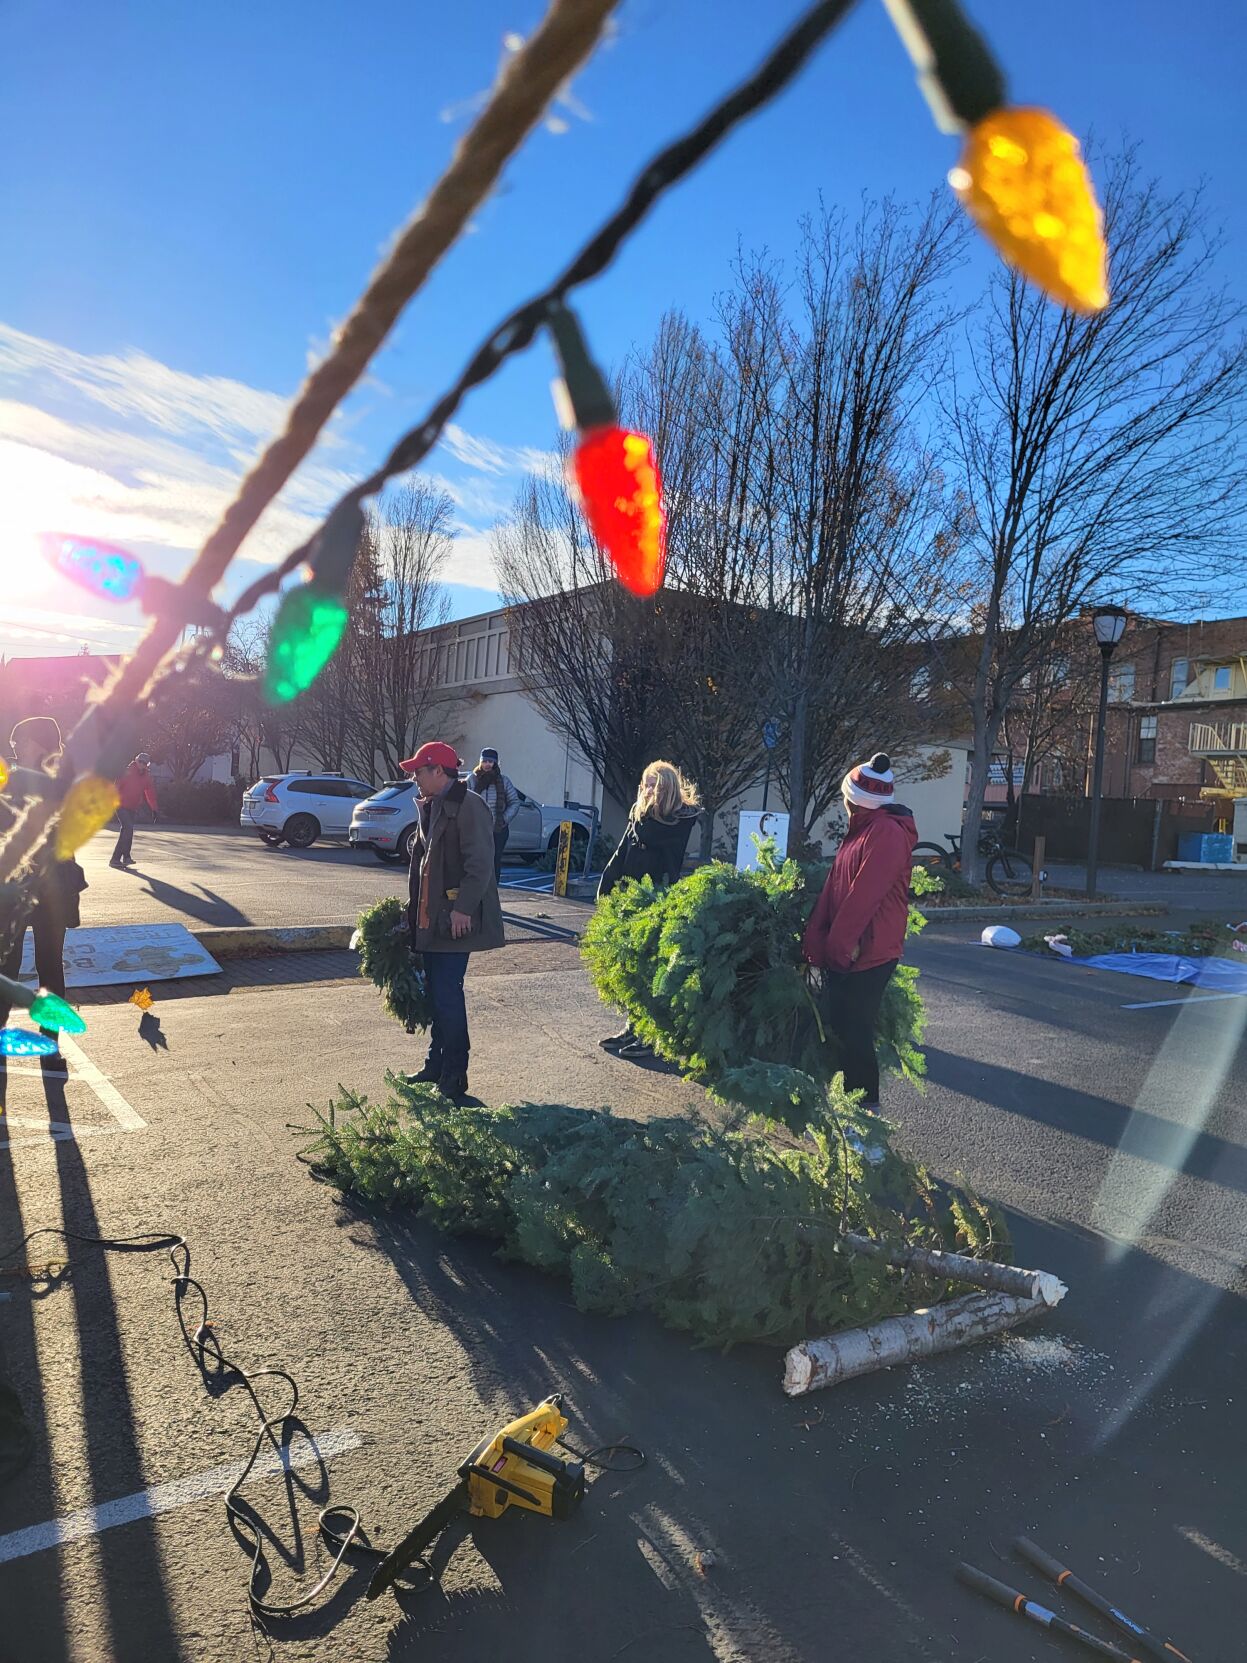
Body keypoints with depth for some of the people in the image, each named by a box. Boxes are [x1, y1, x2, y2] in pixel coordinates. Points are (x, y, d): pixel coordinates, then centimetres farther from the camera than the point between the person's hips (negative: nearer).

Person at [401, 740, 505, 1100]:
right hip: (431, 917, 10)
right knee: (436, 992, 16)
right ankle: (437, 1065, 28)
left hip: (455, 918, -9)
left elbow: (480, 863, -20)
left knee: (447, 994, -7)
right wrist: (414, 906, 16)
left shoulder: (468, 806, -14)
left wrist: (463, 909, -23)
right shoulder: (430, 807, 16)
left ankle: (453, 1080, 3)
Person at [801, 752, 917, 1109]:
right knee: (840, 1025, 15)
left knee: (855, 1031, -3)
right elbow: (834, 889, 14)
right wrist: (816, 939, 12)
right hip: (844, 951, 10)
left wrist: (837, 943, -16)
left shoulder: (887, 833, -17)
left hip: (868, 954, -10)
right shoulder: (861, 830, 16)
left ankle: (866, 1106, 9)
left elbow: (864, 896, -22)